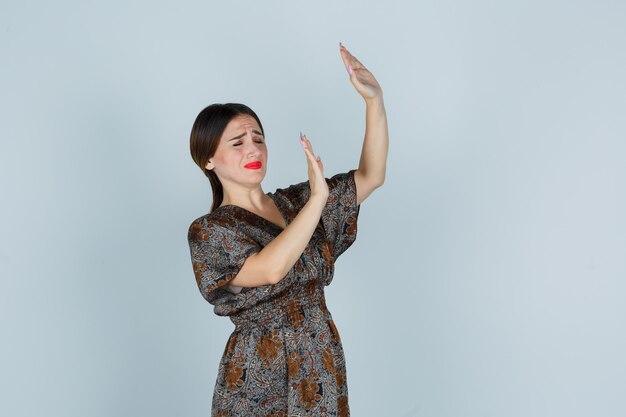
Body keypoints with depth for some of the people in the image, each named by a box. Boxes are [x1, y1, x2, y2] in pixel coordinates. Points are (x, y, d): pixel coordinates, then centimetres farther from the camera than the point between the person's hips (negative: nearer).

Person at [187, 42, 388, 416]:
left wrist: (375, 99, -8)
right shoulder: (208, 231, -8)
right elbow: (271, 268, -26)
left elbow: (371, 177, 1)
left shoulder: (295, 203, 7)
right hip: (261, 379, -5)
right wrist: (319, 197, -28)